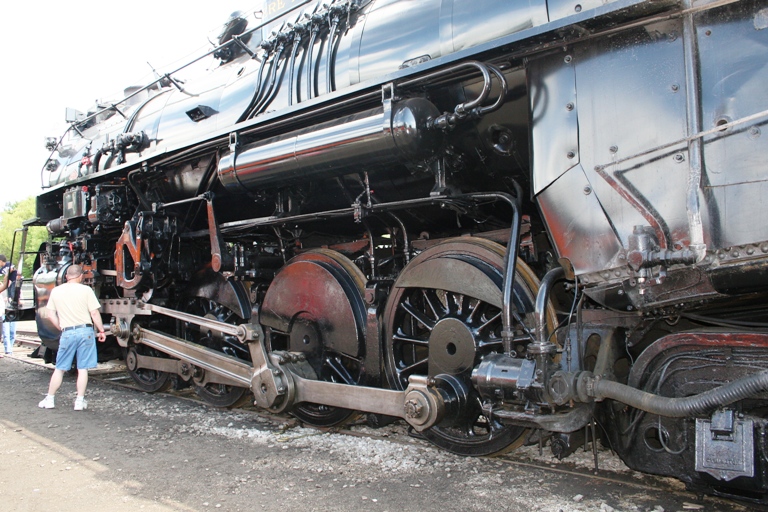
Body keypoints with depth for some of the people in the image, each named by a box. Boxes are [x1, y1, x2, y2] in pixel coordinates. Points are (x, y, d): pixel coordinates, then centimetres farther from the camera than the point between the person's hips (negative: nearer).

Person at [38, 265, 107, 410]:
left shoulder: (56, 291, 6)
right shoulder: (86, 290, -4)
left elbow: (51, 314, 8)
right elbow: (94, 313, -5)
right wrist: (101, 330, 3)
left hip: (67, 333, 2)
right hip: (85, 331, -2)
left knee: (60, 368, 14)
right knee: (82, 369, 4)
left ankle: (49, 399, 20)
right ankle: (80, 401, 7)